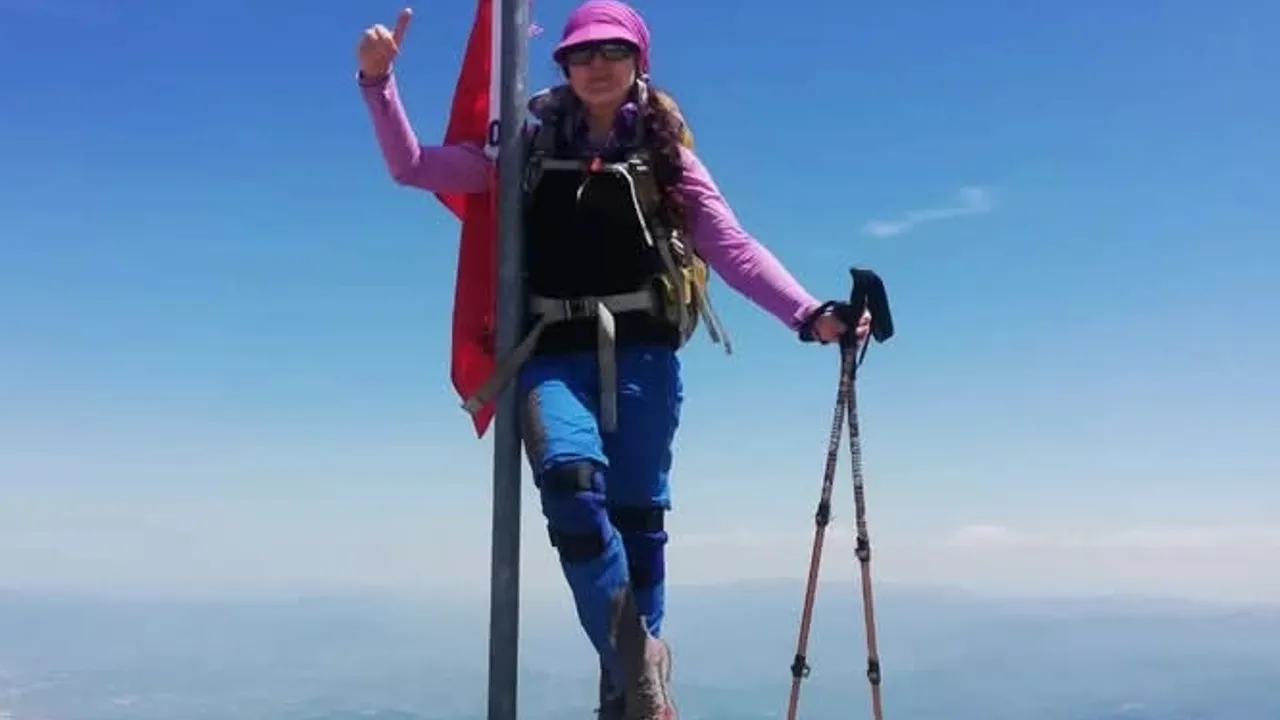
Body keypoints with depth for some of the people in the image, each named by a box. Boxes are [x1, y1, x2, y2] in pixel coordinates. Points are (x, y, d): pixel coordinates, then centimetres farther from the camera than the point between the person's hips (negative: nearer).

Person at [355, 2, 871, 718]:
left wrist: (810, 313, -11)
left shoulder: (665, 152, 10)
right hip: (555, 353, 0)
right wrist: (379, 80, 3)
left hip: (642, 350, 0)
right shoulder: (532, 146, 14)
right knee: (571, 479, -26)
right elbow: (413, 166, 14)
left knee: (637, 512, -1)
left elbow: (734, 247, 1)